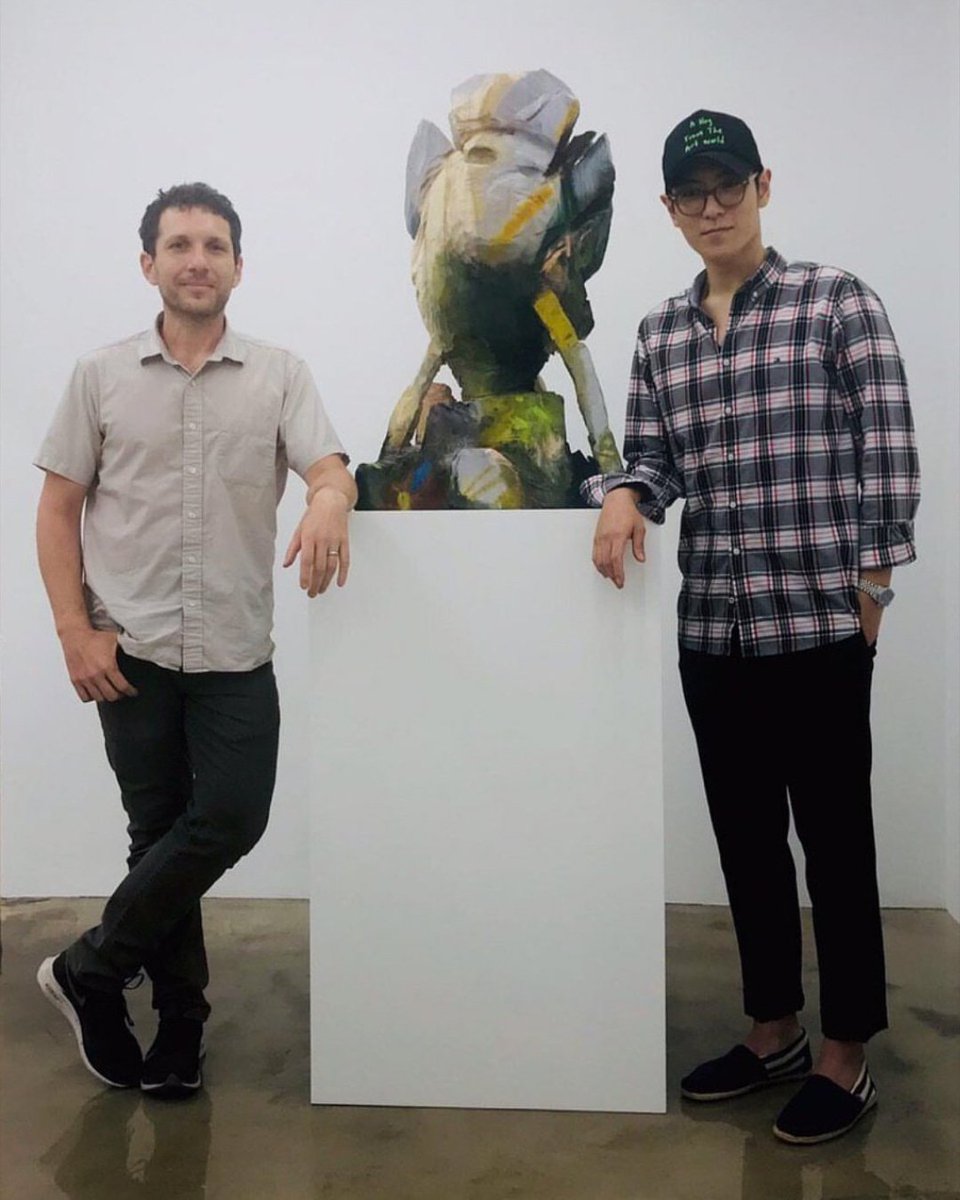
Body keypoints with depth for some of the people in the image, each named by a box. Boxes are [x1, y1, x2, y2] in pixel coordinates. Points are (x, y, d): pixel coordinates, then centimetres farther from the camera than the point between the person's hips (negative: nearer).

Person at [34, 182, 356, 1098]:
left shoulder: (279, 376, 5)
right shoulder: (101, 377, 6)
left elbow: (330, 469, -7)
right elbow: (59, 510, 6)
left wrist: (329, 502, -32)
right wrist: (75, 632, -5)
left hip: (236, 653, 1)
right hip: (132, 652, 0)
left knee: (231, 820, -4)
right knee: (161, 831, 6)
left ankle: (91, 969, 19)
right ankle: (180, 1021, 25)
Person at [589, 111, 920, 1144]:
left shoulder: (837, 301, -2)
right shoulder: (660, 333, 12)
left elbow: (887, 456, -5)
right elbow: (655, 459, 11)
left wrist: (867, 593, -9)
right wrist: (623, 496, -12)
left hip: (818, 620, -5)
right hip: (711, 627, 5)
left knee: (833, 837, 5)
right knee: (744, 834, 14)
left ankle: (846, 1060, 22)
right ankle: (773, 1032, 33)